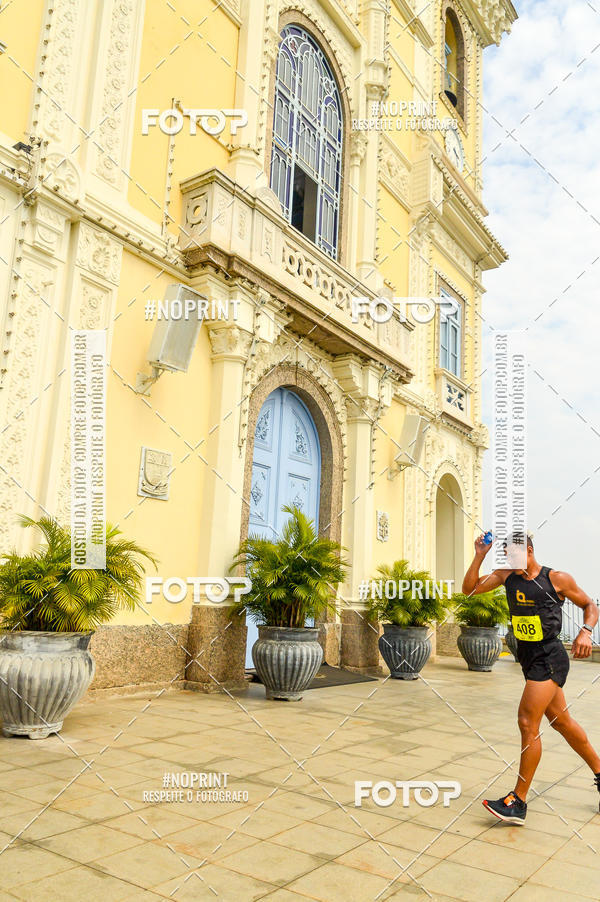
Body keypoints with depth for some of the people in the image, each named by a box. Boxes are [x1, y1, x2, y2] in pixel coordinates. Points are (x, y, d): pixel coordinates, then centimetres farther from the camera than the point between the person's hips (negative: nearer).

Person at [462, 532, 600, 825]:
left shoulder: (557, 579, -8)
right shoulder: (506, 576, 4)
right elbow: (469, 589, -2)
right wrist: (479, 556, -11)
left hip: (549, 658, -6)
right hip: (529, 658, 7)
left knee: (528, 722, -10)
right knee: (562, 722, 18)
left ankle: (518, 802, -3)